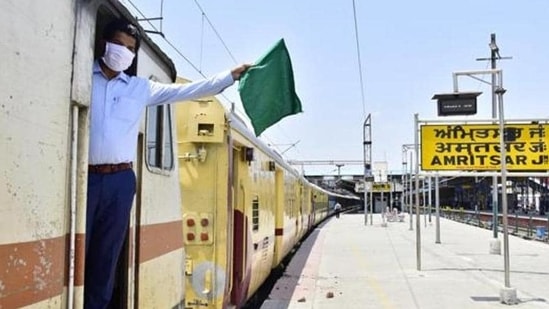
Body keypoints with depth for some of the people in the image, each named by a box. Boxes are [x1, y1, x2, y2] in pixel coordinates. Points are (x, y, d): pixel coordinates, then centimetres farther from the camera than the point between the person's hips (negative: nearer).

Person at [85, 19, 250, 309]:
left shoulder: (141, 88, 15)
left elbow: (187, 90, 14)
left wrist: (231, 75, 12)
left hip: (120, 180, 3)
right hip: (85, 176, -2)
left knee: (106, 257, 7)